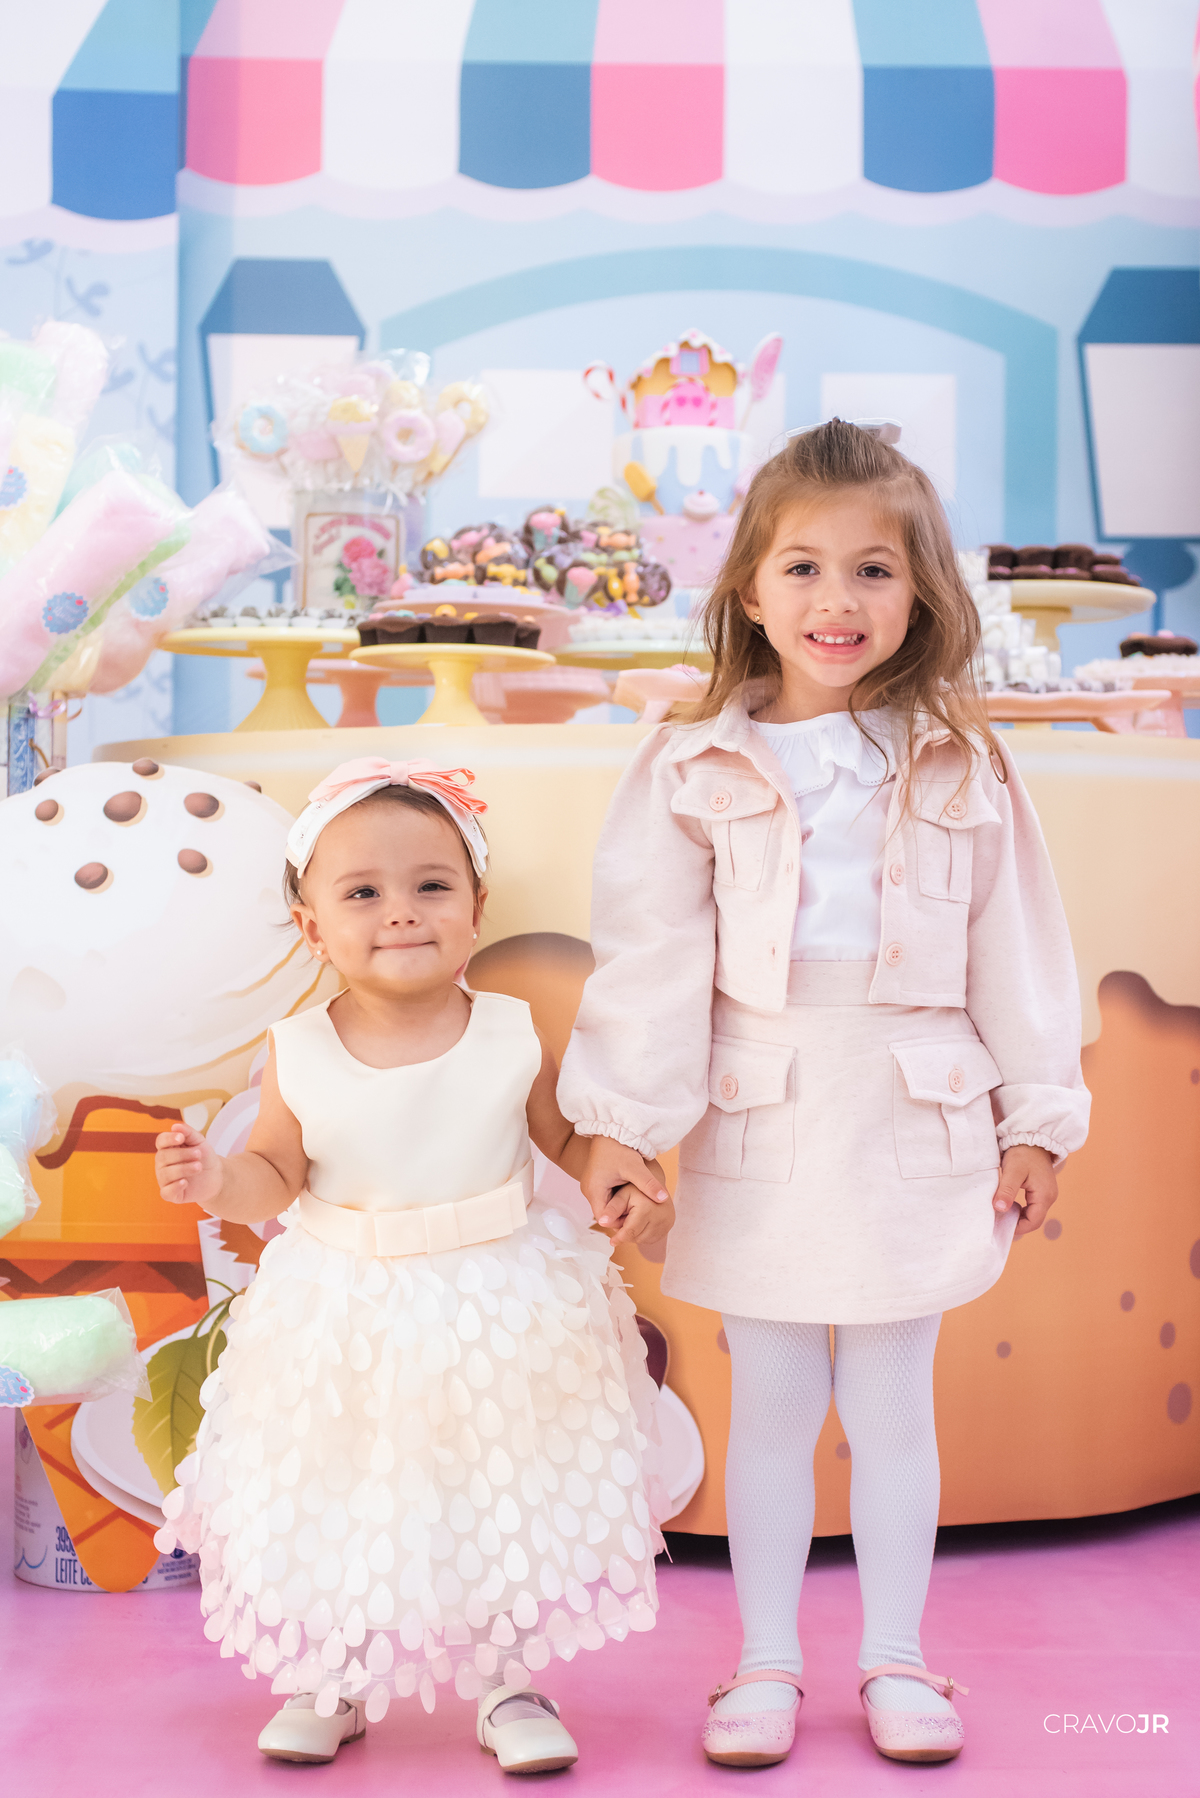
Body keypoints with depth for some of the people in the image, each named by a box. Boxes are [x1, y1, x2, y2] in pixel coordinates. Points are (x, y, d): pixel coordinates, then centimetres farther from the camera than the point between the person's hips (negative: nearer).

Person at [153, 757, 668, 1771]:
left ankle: (511, 1685, 32)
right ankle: (333, 1683, 37)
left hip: (500, 1316, 0)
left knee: (510, 1499, 10)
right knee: (339, 1501, 13)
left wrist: (629, 1189, -13)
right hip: (344, 1326, 1)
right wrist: (214, 1182, -20)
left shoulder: (512, 1039, -12)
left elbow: (572, 1142, 3)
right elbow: (275, 1179, 0)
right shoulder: (298, 1056, -11)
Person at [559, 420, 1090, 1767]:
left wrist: (1036, 1120, 5)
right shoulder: (694, 773, -4)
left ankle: (894, 1658, 29)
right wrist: (619, 1116, -8)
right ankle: (766, 1662, 27)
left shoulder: (962, 771, 0)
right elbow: (650, 952, -5)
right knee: (768, 1409, 12)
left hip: (913, 1128, 1)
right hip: (757, 1133, 0)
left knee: (893, 1408, 12)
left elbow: (1016, 950, 4)